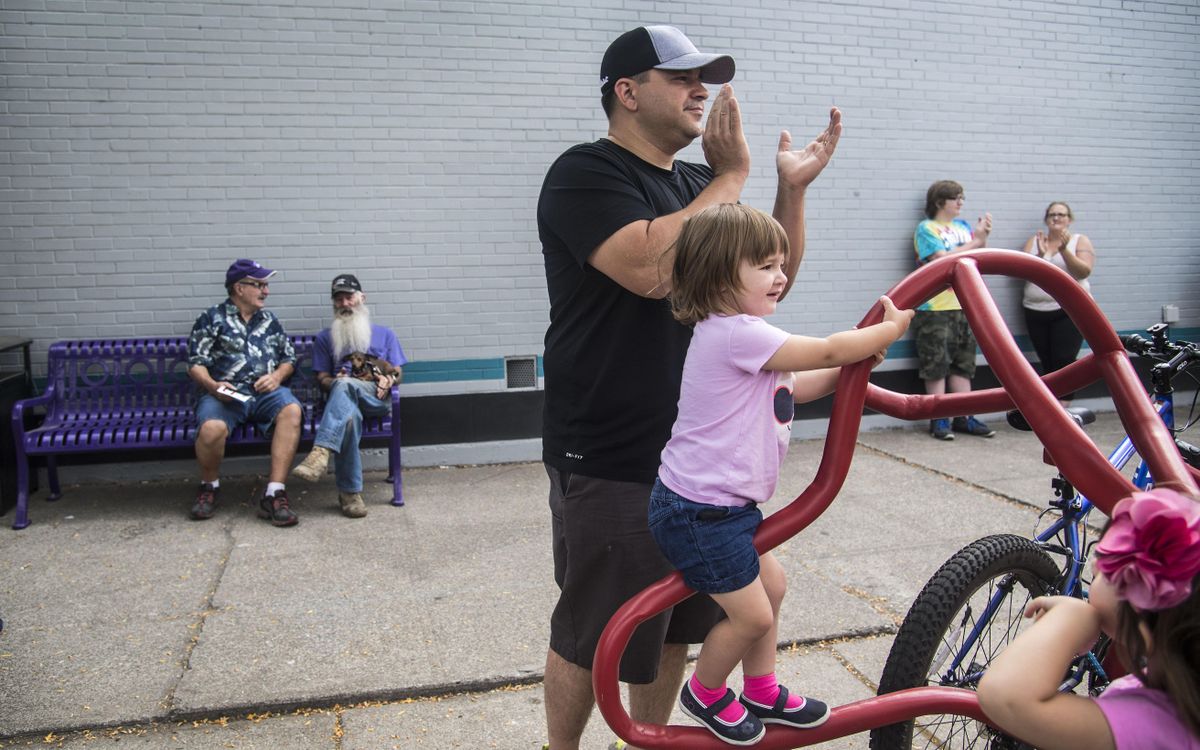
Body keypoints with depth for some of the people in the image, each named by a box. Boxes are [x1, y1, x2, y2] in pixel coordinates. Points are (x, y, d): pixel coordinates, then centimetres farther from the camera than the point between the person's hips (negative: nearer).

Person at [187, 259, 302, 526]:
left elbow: (289, 358, 21)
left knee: (291, 410, -32)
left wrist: (277, 376, 0)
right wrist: (212, 385, -15)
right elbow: (195, 363, 4)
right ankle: (209, 487, -1)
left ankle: (274, 494, -32)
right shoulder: (212, 318, 9)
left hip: (265, 393, 3)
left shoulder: (269, 320, 20)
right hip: (224, 394, -2)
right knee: (212, 428, -36)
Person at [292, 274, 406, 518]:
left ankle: (321, 452, -55)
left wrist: (389, 379, -6)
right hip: (342, 397, 1)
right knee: (349, 416, -42)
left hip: (377, 398, -1)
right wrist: (334, 382, -6)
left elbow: (397, 372, 20)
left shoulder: (384, 334, 29)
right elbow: (322, 378, 19)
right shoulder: (325, 338, 29)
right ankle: (350, 492, -43)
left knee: (344, 385, -39)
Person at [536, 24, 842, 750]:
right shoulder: (587, 174, -11)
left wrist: (793, 188, 0)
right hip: (610, 464, -7)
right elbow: (653, 269, -28)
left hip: (700, 449, 8)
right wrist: (732, 175, -18)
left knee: (677, 622, 18)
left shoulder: (698, 185, 12)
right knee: (593, 634, 7)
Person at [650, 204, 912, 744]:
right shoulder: (737, 332, -23)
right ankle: (704, 694, 27)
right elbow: (827, 350, -18)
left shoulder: (737, 332, 11)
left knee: (771, 584, 21)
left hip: (727, 503, 11)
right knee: (751, 614, 1)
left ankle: (762, 693, 38)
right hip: (699, 512, -11)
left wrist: (856, 360, 7)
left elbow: (794, 388, 17)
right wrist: (890, 329, -2)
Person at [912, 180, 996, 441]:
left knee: (963, 364, 9)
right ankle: (939, 420, 5)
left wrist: (983, 238, -2)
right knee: (936, 365, -2)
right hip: (935, 308, -6)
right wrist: (975, 241, -12)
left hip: (964, 306, 6)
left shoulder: (963, 226, 12)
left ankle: (963, 417, 15)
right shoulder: (926, 228, -5)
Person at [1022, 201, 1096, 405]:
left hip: (1070, 311, -3)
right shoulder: (1034, 241, 12)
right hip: (1036, 311, 3)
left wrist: (1064, 250, -19)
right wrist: (1041, 254, -14)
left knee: (1064, 361, -12)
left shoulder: (1080, 241, 5)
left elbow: (1084, 271, -9)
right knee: (1048, 364, 2)